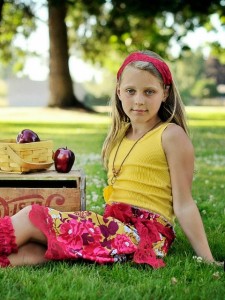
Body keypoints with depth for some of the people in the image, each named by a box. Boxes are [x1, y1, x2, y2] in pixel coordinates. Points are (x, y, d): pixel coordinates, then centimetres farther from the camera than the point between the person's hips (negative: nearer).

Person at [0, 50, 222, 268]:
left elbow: (183, 205, -5)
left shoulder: (171, 135, -3)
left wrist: (208, 260, -7)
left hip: (144, 233, -7)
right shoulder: (120, 134, 18)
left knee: (31, 218, -15)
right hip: (116, 227, 7)